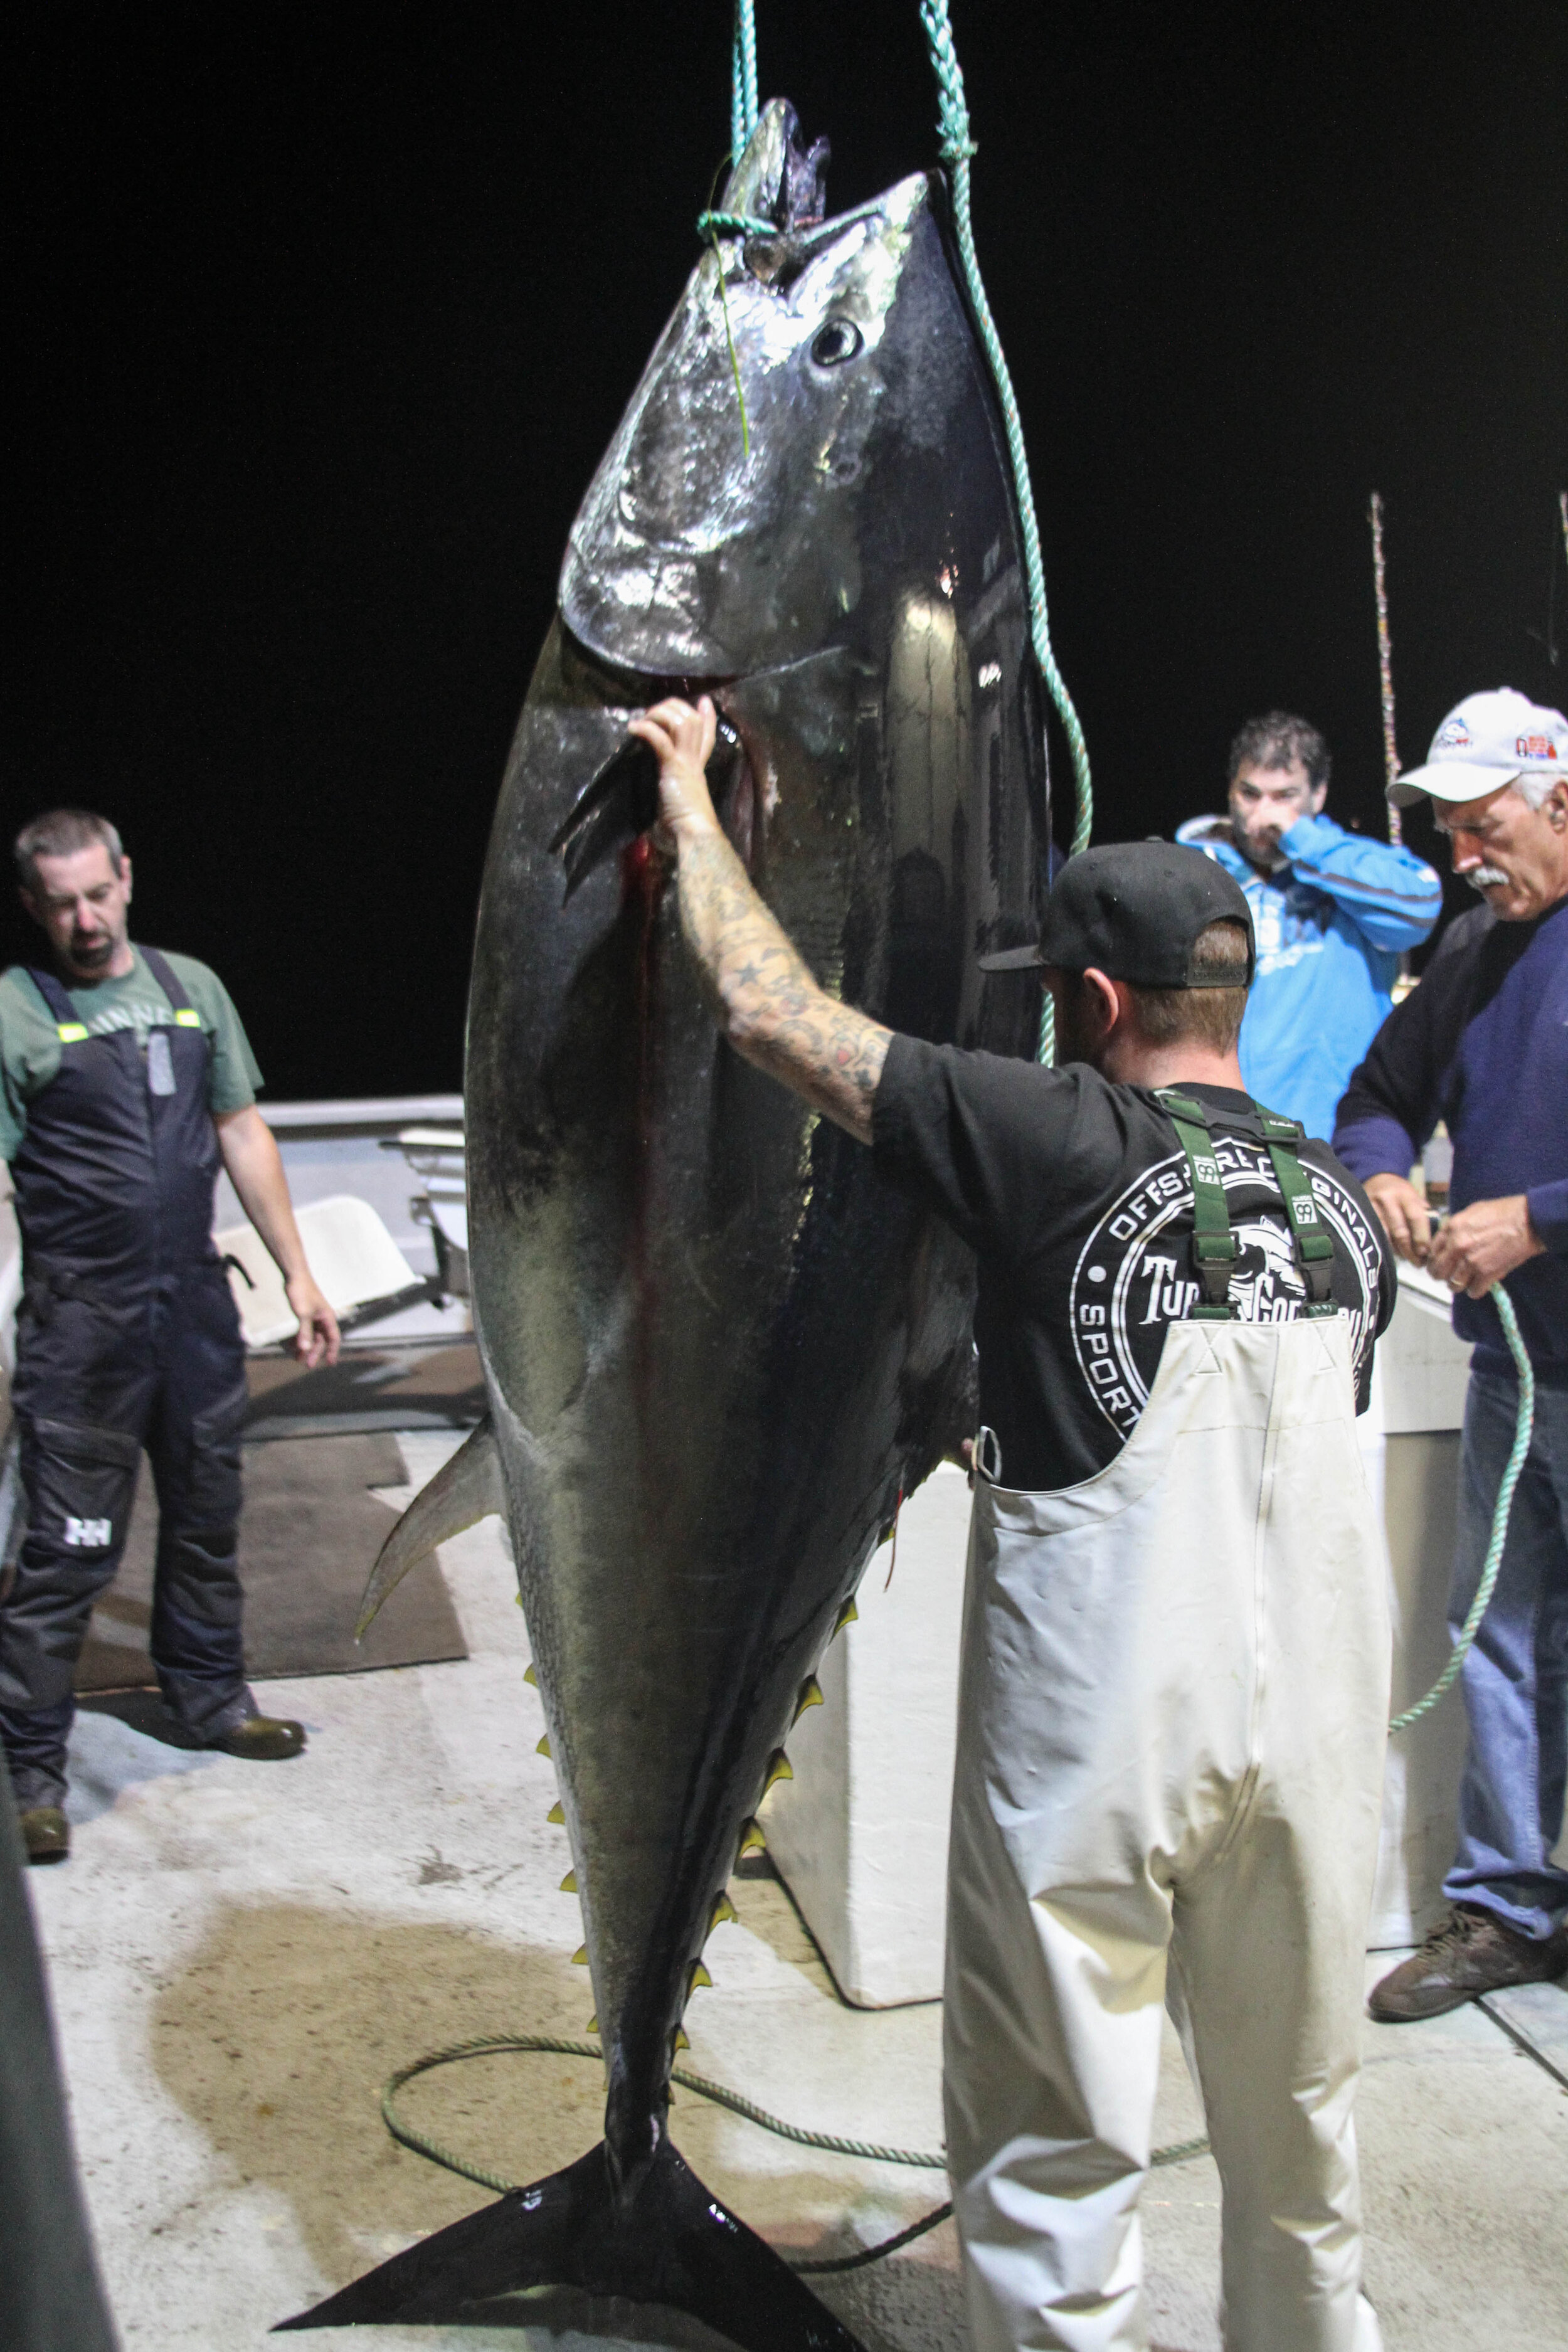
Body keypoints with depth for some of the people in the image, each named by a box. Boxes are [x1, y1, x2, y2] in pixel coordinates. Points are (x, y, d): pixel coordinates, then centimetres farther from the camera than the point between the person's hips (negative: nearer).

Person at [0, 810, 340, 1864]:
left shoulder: (191, 987, 9)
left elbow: (242, 1132, 14)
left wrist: (298, 1272, 12)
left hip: (197, 1302, 5)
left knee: (208, 1514, 18)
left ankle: (209, 1696, 37)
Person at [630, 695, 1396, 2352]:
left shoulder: (1061, 1144, -13)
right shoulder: (1342, 1200, 5)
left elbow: (769, 1014, -11)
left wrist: (689, 800, 3)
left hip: (1095, 1732, -6)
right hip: (1313, 1719, 6)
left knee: (1055, 2152, 10)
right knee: (1299, 2122, 24)